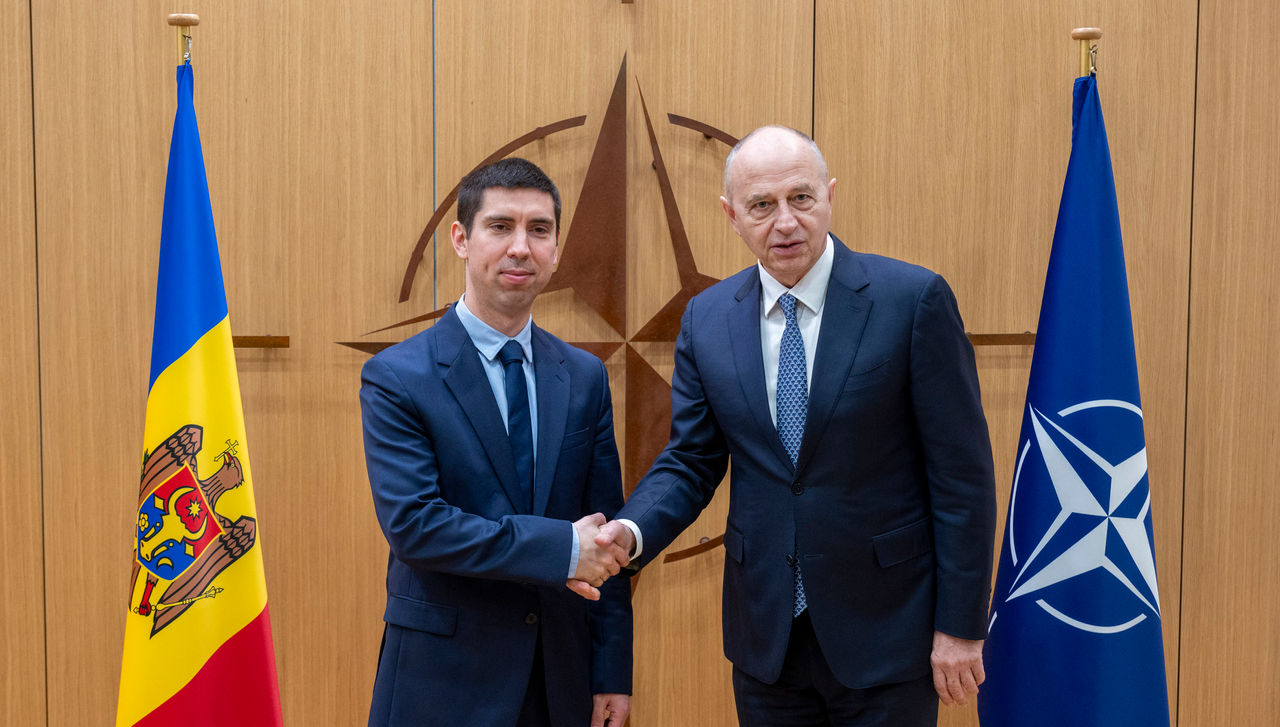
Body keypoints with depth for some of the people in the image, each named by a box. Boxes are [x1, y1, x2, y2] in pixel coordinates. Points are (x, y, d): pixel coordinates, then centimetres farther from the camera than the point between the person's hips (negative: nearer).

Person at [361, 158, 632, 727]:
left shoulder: (584, 376, 4)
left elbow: (606, 539, 4)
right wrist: (557, 550, -20)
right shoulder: (396, 377, -8)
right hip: (443, 679, -3)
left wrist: (613, 674, 1)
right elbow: (411, 523, -18)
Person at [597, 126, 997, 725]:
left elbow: (961, 472, -9)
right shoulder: (705, 318, 1)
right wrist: (632, 530, -16)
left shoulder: (914, 299, -11)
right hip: (765, 635, 3)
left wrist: (961, 626, -9)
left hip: (885, 633, -3)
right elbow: (691, 462, 5)